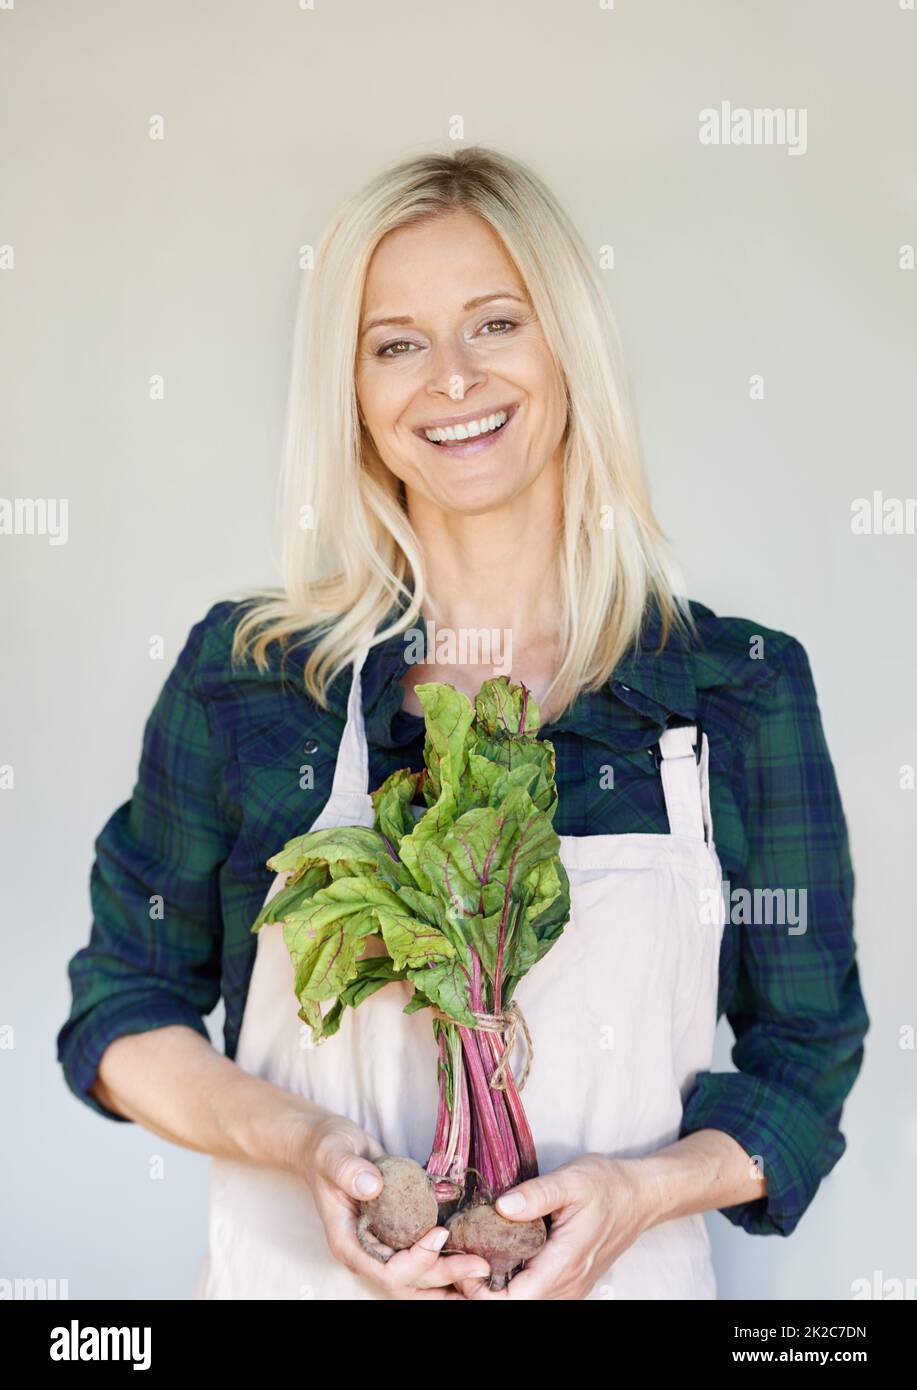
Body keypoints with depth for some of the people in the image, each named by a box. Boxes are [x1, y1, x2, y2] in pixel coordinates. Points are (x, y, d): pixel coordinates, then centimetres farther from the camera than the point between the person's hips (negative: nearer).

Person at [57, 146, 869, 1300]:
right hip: (298, 1267, 0)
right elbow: (123, 1011, -1)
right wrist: (299, 1142, -17)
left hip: (615, 1270, 0)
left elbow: (805, 1061, -1)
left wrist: (642, 1188, -18)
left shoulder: (746, 691, -8)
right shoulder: (244, 676, -9)